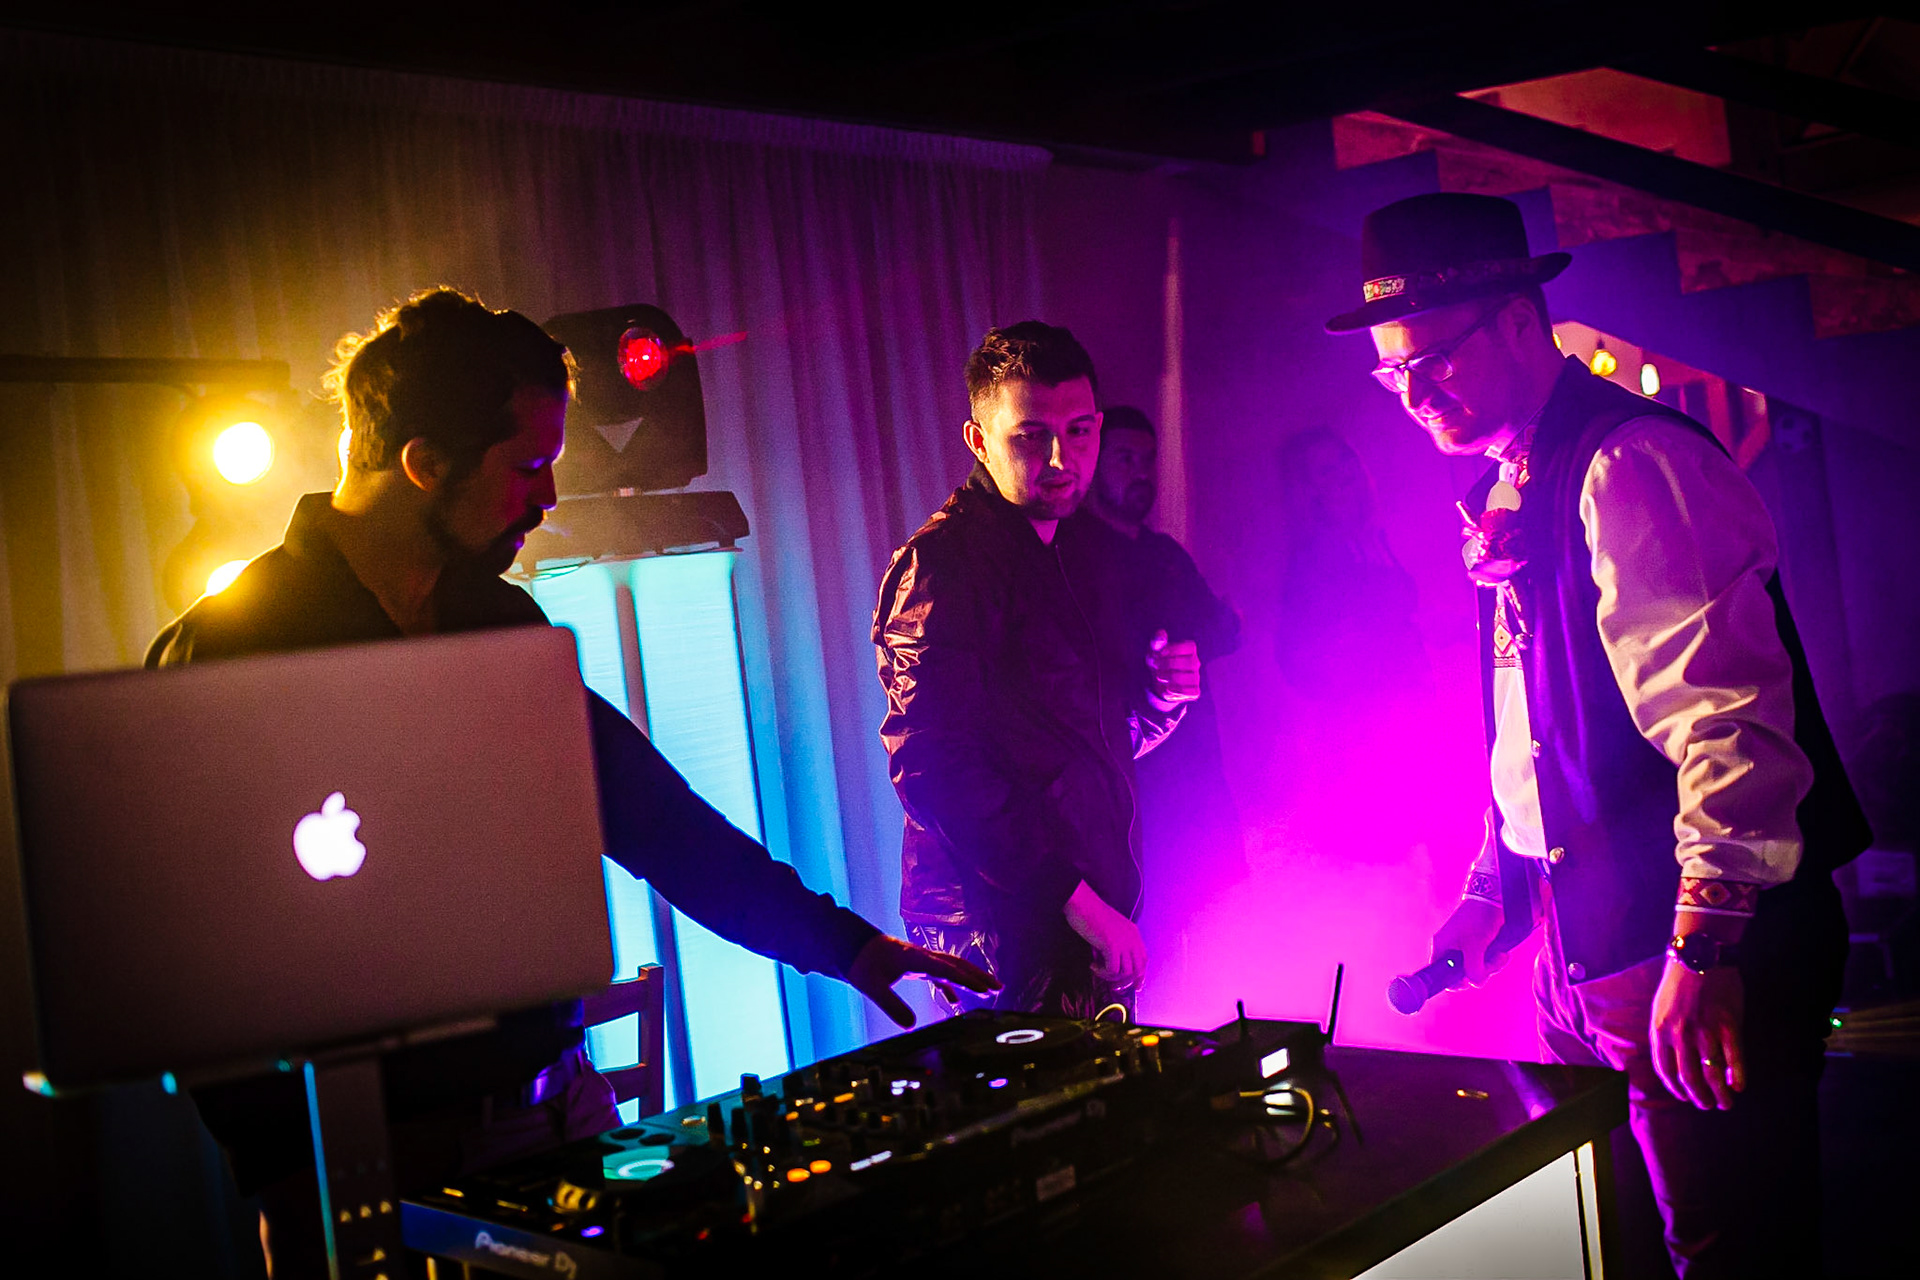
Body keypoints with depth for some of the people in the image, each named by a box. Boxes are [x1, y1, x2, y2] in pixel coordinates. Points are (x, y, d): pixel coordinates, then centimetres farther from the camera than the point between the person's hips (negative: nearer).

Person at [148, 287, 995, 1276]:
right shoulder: (224, 645, -12)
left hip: (559, 1101, 6)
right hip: (376, 1159, -5)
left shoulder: (505, 625, 7)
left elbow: (647, 811, 12)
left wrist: (839, 942, 9)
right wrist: (293, 1182, -16)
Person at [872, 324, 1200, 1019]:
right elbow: (933, 767, -22)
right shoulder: (941, 563, -13)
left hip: (1098, 911, 8)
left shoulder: (1085, 554, 15)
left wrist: (1163, 693, 1)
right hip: (1009, 928, -8)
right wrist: (1073, 898, -24)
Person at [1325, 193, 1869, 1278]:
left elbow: (1727, 716, -23)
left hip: (1699, 966, -9)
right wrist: (1494, 893, 16)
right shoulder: (1511, 495, 15)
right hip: (1584, 949, 9)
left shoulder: (1630, 464, -16)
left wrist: (1705, 948, -26)